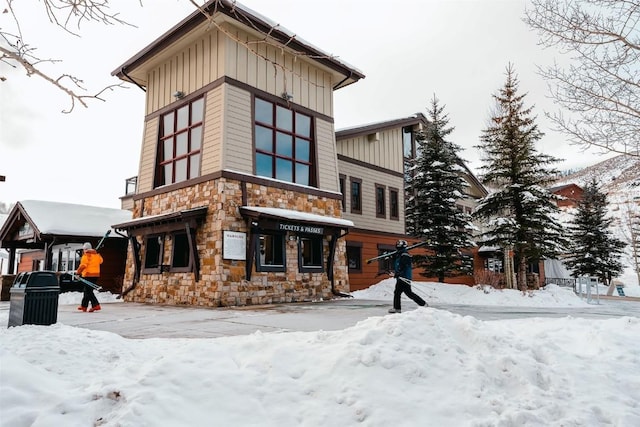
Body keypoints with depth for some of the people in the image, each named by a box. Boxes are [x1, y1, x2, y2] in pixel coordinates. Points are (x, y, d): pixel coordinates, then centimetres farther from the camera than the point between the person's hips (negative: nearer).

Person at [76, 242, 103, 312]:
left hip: (88, 275, -8)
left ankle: (96, 305, -17)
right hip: (96, 275, 8)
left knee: (88, 291, -6)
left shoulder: (86, 255, -11)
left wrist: (78, 272, -8)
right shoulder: (97, 255, 11)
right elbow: (100, 261, 26)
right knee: (87, 290, 18)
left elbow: (83, 265, -18)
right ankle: (84, 305, 24)